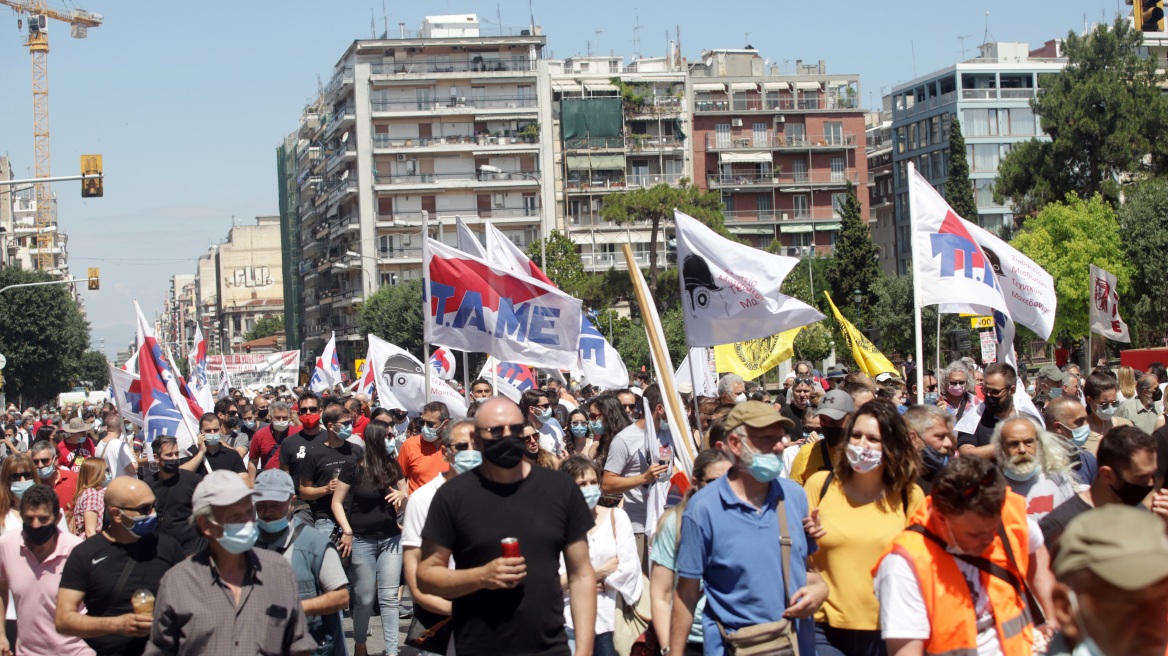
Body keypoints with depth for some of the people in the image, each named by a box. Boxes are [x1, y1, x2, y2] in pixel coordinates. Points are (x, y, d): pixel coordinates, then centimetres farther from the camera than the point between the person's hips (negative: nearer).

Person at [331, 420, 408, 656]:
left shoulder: (394, 466, 6)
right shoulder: (353, 467, -5)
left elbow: (404, 505, 13)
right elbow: (337, 502, -2)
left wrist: (403, 496, -10)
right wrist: (347, 531, -12)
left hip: (390, 538, 3)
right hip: (362, 540, -3)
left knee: (389, 597, 0)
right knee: (365, 599, 4)